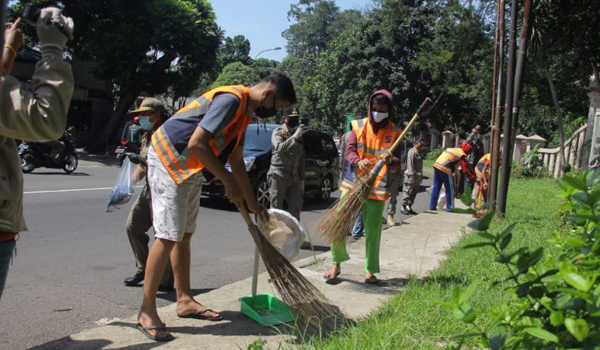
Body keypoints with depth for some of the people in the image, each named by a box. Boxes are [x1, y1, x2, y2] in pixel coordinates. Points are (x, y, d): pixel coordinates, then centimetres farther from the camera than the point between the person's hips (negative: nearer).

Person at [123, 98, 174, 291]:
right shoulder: (147, 136, 15)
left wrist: (141, 160, -23)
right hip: (149, 188, 10)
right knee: (133, 225, 13)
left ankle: (165, 281, 3)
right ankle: (142, 269, 26)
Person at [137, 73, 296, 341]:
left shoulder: (244, 111, 10)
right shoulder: (231, 99, -21)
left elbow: (236, 162, 17)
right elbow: (196, 143, -28)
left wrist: (252, 202, 18)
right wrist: (228, 181, -20)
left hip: (189, 166, 10)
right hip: (168, 158, -10)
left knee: (184, 235, 12)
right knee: (168, 236, -11)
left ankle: (184, 300, 22)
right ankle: (147, 311, -2)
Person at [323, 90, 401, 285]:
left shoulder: (394, 132, 3)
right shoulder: (358, 126, 3)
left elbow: (398, 163, 1)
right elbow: (349, 151, -5)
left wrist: (391, 159, -24)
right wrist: (359, 161, -27)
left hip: (377, 188, 0)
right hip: (353, 184, 1)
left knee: (373, 231, 2)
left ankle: (370, 271, 16)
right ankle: (336, 264, 16)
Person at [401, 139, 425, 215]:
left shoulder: (420, 152, 16)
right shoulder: (412, 152, -12)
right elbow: (410, 165, -18)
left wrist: (421, 175, 16)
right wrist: (411, 175, -23)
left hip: (418, 175, 9)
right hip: (411, 175, -9)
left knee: (414, 192, 11)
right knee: (407, 191, -5)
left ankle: (409, 207, 18)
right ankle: (403, 207, 1)